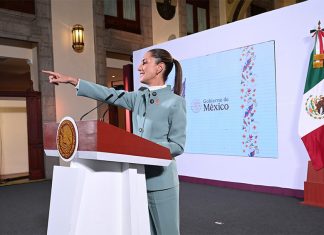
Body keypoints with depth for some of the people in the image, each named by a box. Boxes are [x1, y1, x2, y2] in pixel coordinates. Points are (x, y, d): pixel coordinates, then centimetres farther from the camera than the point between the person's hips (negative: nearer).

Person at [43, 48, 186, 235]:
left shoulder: (175, 102, -9)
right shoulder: (139, 97, 9)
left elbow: (178, 146, -11)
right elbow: (109, 95, 7)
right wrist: (71, 80, 5)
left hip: (161, 181, -6)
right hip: (138, 177, 6)